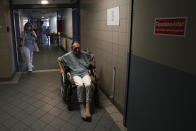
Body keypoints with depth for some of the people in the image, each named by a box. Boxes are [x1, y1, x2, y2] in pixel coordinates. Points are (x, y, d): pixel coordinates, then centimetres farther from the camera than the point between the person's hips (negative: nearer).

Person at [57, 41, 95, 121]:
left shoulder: (84, 54, 14)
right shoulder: (68, 55, 9)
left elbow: (92, 57, 30)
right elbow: (58, 60, 20)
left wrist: (93, 64, 16)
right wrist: (61, 69, 9)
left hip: (85, 73, 2)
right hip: (76, 75, -1)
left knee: (88, 85, -33)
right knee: (80, 85, -36)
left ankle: (87, 107, -31)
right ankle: (82, 107, -26)